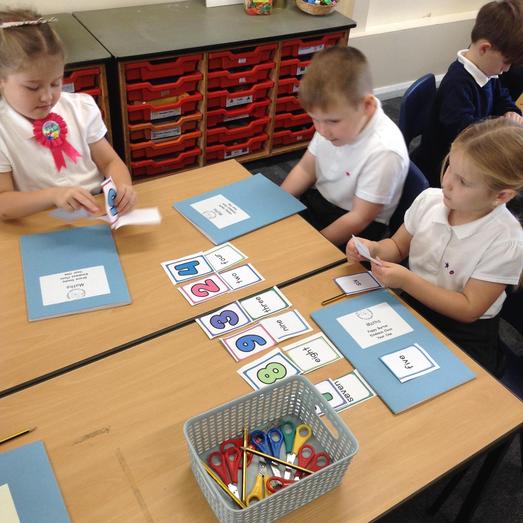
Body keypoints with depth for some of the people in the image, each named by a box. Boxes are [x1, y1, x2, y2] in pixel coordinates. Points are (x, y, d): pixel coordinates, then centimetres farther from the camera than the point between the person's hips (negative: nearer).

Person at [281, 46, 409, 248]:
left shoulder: (384, 152, -30)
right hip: (318, 201, 7)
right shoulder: (336, 119, -9)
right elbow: (305, 169, 4)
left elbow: (359, 219, -23)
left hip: (356, 230, -6)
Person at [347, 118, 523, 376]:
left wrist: (407, 281, -27)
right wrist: (373, 249, -14)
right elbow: (398, 247, 9)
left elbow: (468, 310, -17)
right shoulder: (429, 199, -8)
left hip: (464, 334, -4)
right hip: (410, 301, 5)